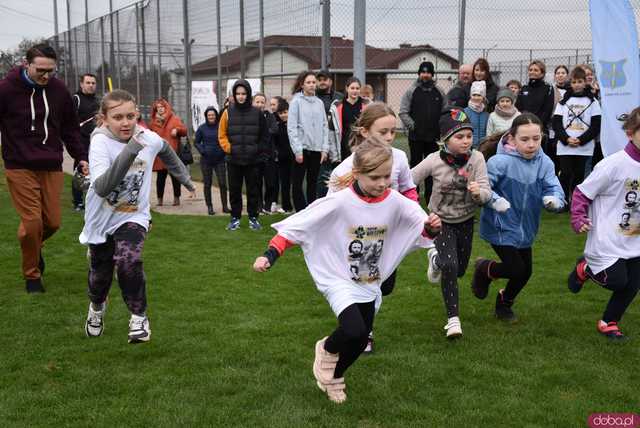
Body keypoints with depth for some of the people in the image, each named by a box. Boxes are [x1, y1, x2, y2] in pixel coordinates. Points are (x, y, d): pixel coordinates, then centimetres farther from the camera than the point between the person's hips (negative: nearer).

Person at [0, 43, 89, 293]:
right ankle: (32, 275, 14)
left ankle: (35, 246, 40)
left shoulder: (58, 90, 3)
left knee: (53, 221, 5)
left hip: (52, 168, 4)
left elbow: (70, 128, 14)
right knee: (32, 222, -8)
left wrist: (81, 157, 7)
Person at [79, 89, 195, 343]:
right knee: (100, 273, 16)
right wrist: (130, 151, -48)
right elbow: (102, 188, -40)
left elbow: (167, 152, 13)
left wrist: (186, 180, 24)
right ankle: (97, 308, 50)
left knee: (128, 261, -26)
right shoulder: (100, 142, -26)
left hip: (134, 217, 1)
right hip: (101, 218, 0)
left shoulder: (150, 139, -14)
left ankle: (139, 317, -4)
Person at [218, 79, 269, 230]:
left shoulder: (257, 113, 0)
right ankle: (235, 218, 18)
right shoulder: (228, 112, 1)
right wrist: (228, 148, -8)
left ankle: (253, 218, 18)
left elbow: (265, 136, 7)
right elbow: (222, 135, 5)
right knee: (234, 190, 7)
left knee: (253, 190, 6)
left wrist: (257, 149, -3)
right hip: (233, 160, 0)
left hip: (252, 160, 0)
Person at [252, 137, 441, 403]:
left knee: (360, 342, 14)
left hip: (369, 285, 5)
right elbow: (296, 226, -18)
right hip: (339, 281, -5)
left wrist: (431, 227, -22)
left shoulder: (395, 202, -10)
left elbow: (421, 228, 1)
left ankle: (332, 378, 44)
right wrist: (269, 256, -23)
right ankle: (327, 350, 10)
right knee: (354, 332, -26)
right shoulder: (339, 203, -22)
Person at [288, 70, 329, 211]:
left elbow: (325, 126, 10)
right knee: (297, 183, -1)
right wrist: (297, 150, -13)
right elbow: (291, 128, -8)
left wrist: (324, 148, 2)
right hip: (302, 148, -4)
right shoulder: (296, 101, -4)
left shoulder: (319, 102, 9)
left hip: (317, 149, 4)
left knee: (313, 183, 11)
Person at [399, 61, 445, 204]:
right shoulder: (411, 91, 0)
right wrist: (411, 125, -13)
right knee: (415, 165, 4)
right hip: (416, 136, -3)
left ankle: (430, 195, 17)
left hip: (434, 137, 3)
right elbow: (403, 112, -4)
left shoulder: (439, 92, 9)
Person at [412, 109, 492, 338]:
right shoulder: (434, 160, -19)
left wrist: (479, 192, -42)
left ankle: (436, 259, 52)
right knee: (450, 266, -20)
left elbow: (487, 193, -21)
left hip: (465, 221, 3)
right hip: (442, 221, -2)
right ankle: (453, 317, -5)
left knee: (460, 270, 16)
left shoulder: (476, 158, -18)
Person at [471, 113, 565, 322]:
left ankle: (505, 302, 44)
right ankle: (484, 269, 22)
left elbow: (554, 189, -13)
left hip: (525, 228, 6)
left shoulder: (544, 163, -9)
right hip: (501, 226, -6)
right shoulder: (500, 162, -23)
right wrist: (494, 199, -36)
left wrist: (554, 199, -35)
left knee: (525, 272, 16)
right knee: (515, 269, -10)